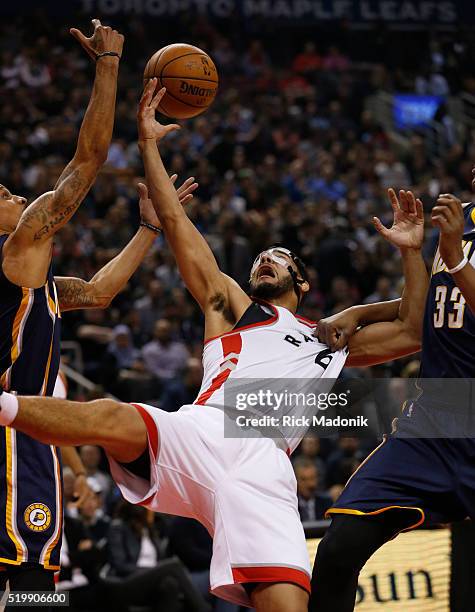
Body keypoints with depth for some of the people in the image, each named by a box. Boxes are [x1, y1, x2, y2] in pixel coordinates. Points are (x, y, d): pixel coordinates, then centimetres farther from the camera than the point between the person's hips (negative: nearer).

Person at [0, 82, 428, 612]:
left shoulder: (331, 339, 36)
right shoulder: (231, 307, 29)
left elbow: (411, 334, 31)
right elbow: (176, 224, 23)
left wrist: (411, 251, 27)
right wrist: (149, 144, 18)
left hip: (263, 466, 1)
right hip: (198, 435, -1)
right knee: (111, 418, -34)